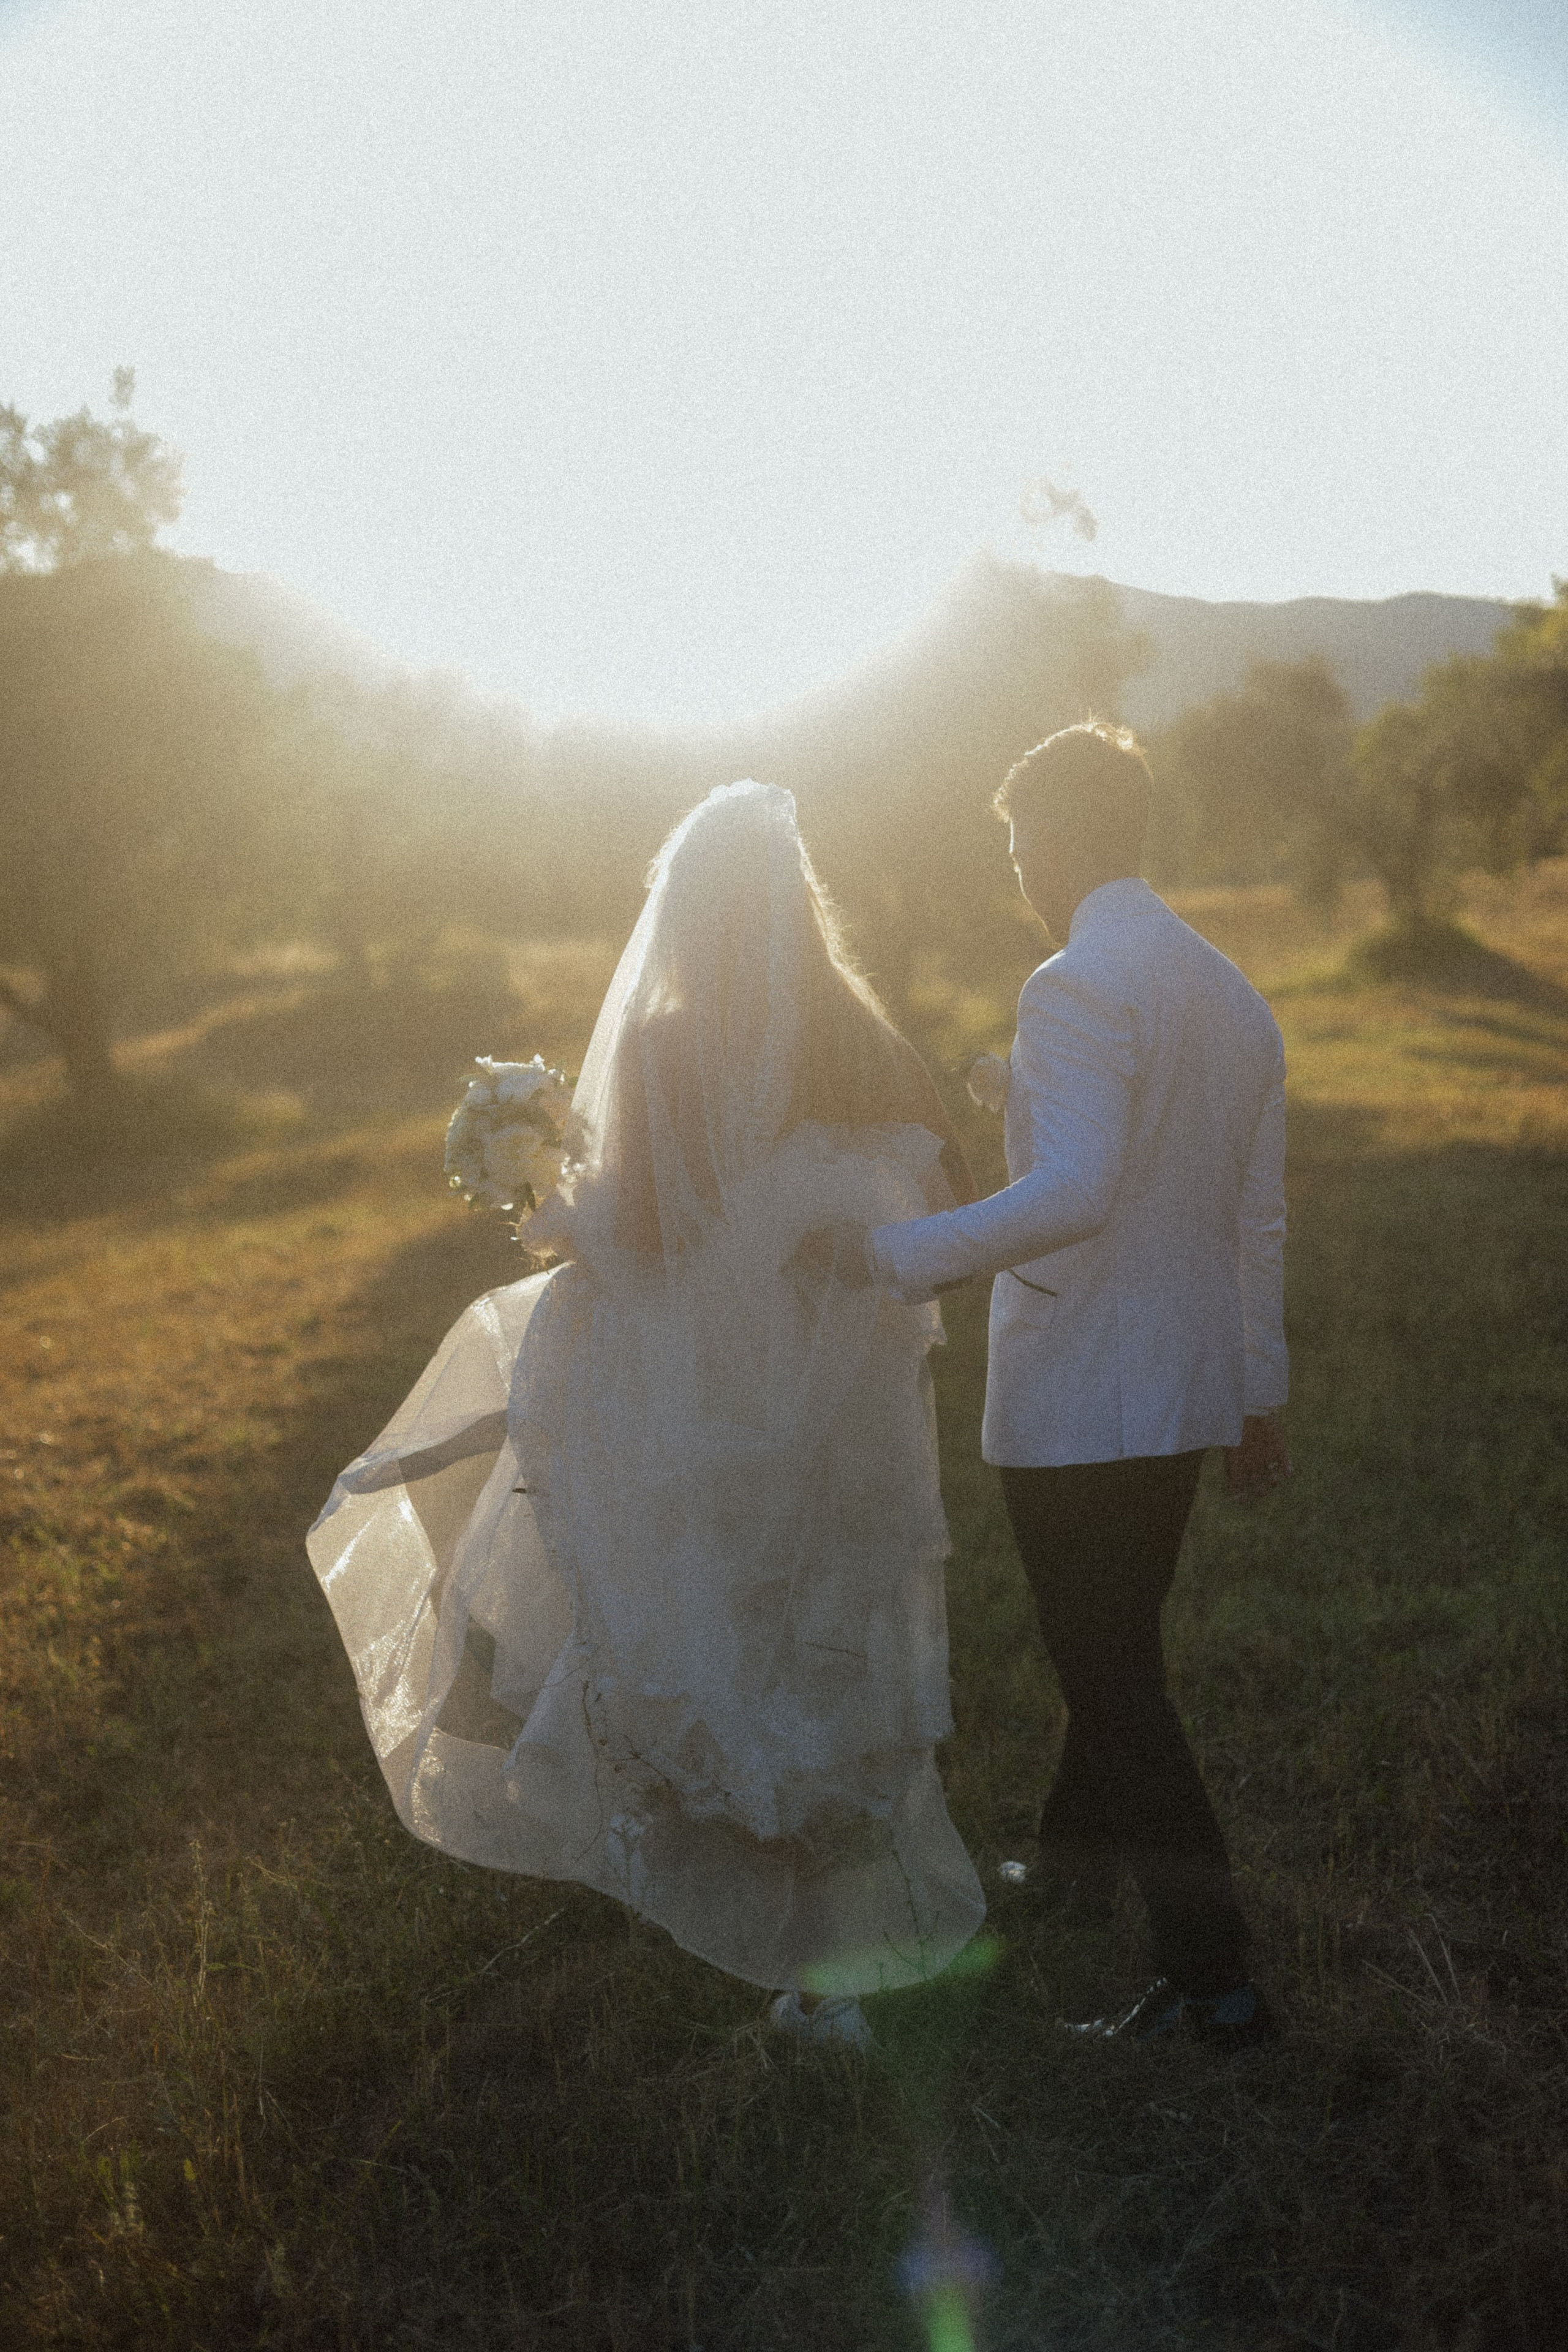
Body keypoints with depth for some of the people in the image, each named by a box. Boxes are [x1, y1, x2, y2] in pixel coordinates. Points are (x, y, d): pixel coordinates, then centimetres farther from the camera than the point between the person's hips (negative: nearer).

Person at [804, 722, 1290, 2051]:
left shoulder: (1078, 989, -18)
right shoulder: (1233, 994, 10)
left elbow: (1076, 1190, -32)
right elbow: (1260, 1220, 14)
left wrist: (898, 1254, -26)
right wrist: (1260, 1392, 21)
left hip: (1076, 1406, -9)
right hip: (1187, 1393, 9)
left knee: (1115, 1678, 1)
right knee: (1119, 1652, 24)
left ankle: (1215, 1979, 7)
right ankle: (1076, 1860, 44)